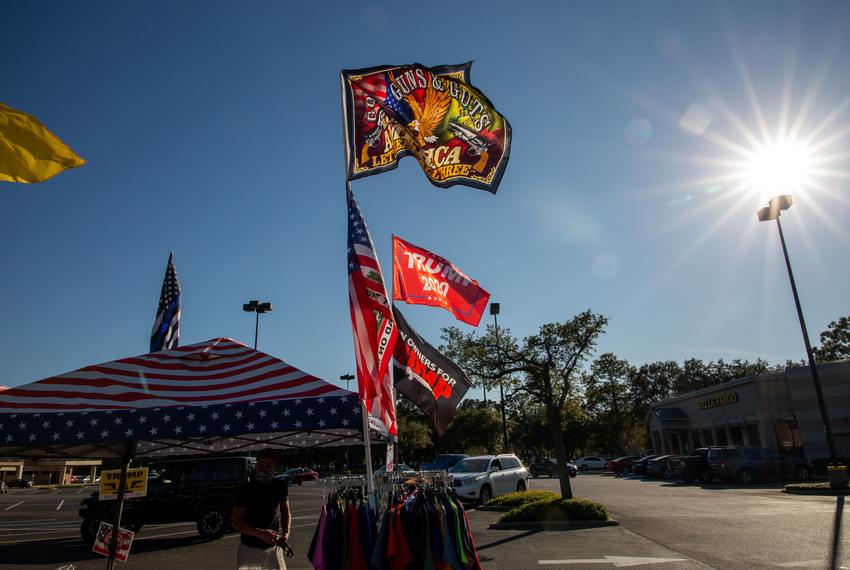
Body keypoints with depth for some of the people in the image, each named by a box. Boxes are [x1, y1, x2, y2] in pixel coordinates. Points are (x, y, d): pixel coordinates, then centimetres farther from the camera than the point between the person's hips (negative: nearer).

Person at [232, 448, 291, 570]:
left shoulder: (280, 486, 2)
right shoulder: (246, 489, -8)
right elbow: (237, 523, -11)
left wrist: (286, 531, -4)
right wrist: (262, 534, -23)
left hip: (274, 547, 3)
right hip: (249, 549, -3)